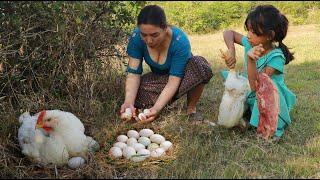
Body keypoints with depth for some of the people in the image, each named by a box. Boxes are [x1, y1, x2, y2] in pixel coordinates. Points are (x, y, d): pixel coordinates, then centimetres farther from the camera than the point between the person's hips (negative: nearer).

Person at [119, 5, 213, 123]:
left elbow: (174, 80, -35)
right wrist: (129, 102, -43)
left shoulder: (180, 41, -33)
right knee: (135, 93, -29)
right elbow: (133, 73, -25)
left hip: (181, 77, -2)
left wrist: (157, 108, -48)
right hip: (159, 78, 3)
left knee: (200, 65, -37)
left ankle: (191, 108, -11)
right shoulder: (136, 38, -24)